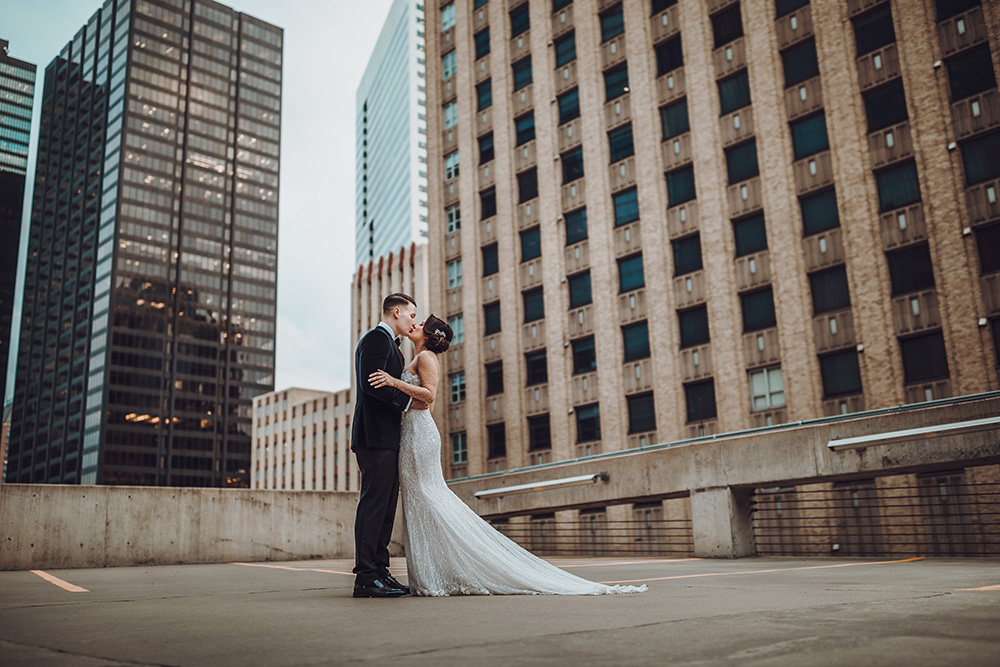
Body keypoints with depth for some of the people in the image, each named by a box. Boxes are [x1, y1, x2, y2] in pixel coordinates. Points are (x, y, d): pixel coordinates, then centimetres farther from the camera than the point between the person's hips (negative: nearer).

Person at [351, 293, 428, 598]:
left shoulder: (390, 344, 25)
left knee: (385, 506, 9)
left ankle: (379, 571, 13)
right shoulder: (376, 338, -7)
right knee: (374, 503, -10)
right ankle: (366, 577, -7)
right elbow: (371, 384, -19)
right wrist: (407, 402, -12)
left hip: (388, 438, 10)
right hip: (376, 436, -10)